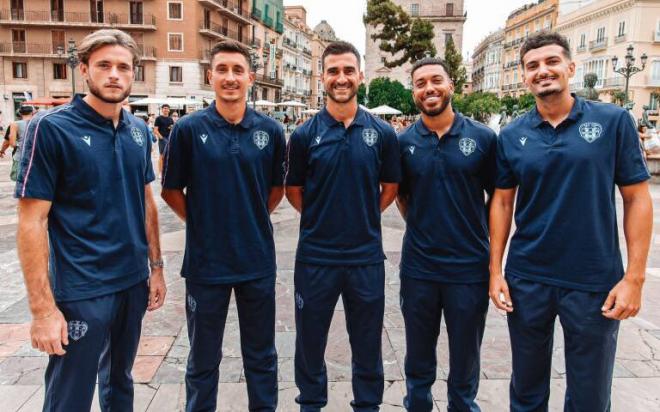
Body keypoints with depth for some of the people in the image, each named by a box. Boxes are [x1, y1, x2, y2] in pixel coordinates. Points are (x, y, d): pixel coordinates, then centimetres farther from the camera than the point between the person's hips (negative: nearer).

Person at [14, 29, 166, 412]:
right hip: (81, 292, -5)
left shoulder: (139, 130, 5)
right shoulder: (51, 128, -12)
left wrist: (156, 267, 10)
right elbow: (32, 221, -14)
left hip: (134, 283, 5)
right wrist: (42, 308, -17)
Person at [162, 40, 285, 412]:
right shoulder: (189, 129, -6)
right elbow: (172, 190, 3)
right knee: (204, 357, 15)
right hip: (206, 260, -1)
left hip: (258, 259, 2)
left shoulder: (270, 130, -1)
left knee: (261, 354, 16)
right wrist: (201, 222, 0)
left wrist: (251, 220, 5)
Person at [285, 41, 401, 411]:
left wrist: (362, 218, 3)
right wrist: (322, 219, 1)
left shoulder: (382, 133, -1)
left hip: (367, 256, 1)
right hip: (315, 256, 0)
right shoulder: (305, 135, -3)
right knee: (310, 340, 16)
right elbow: (294, 191, 6)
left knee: (368, 343, 15)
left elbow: (390, 189, 9)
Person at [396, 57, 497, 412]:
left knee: (465, 360, 16)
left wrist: (482, 237, 0)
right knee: (418, 359, 18)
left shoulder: (483, 138, -4)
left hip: (470, 268, -1)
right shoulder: (403, 142, 0)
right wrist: (422, 230, 4)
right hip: (418, 268, 1)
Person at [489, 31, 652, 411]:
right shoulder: (511, 136, 2)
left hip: (595, 281, -1)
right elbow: (502, 202, 5)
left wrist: (634, 277, -9)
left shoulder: (614, 121, -4)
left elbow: (638, 198, -3)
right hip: (526, 279, 2)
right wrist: (495, 271, 0)